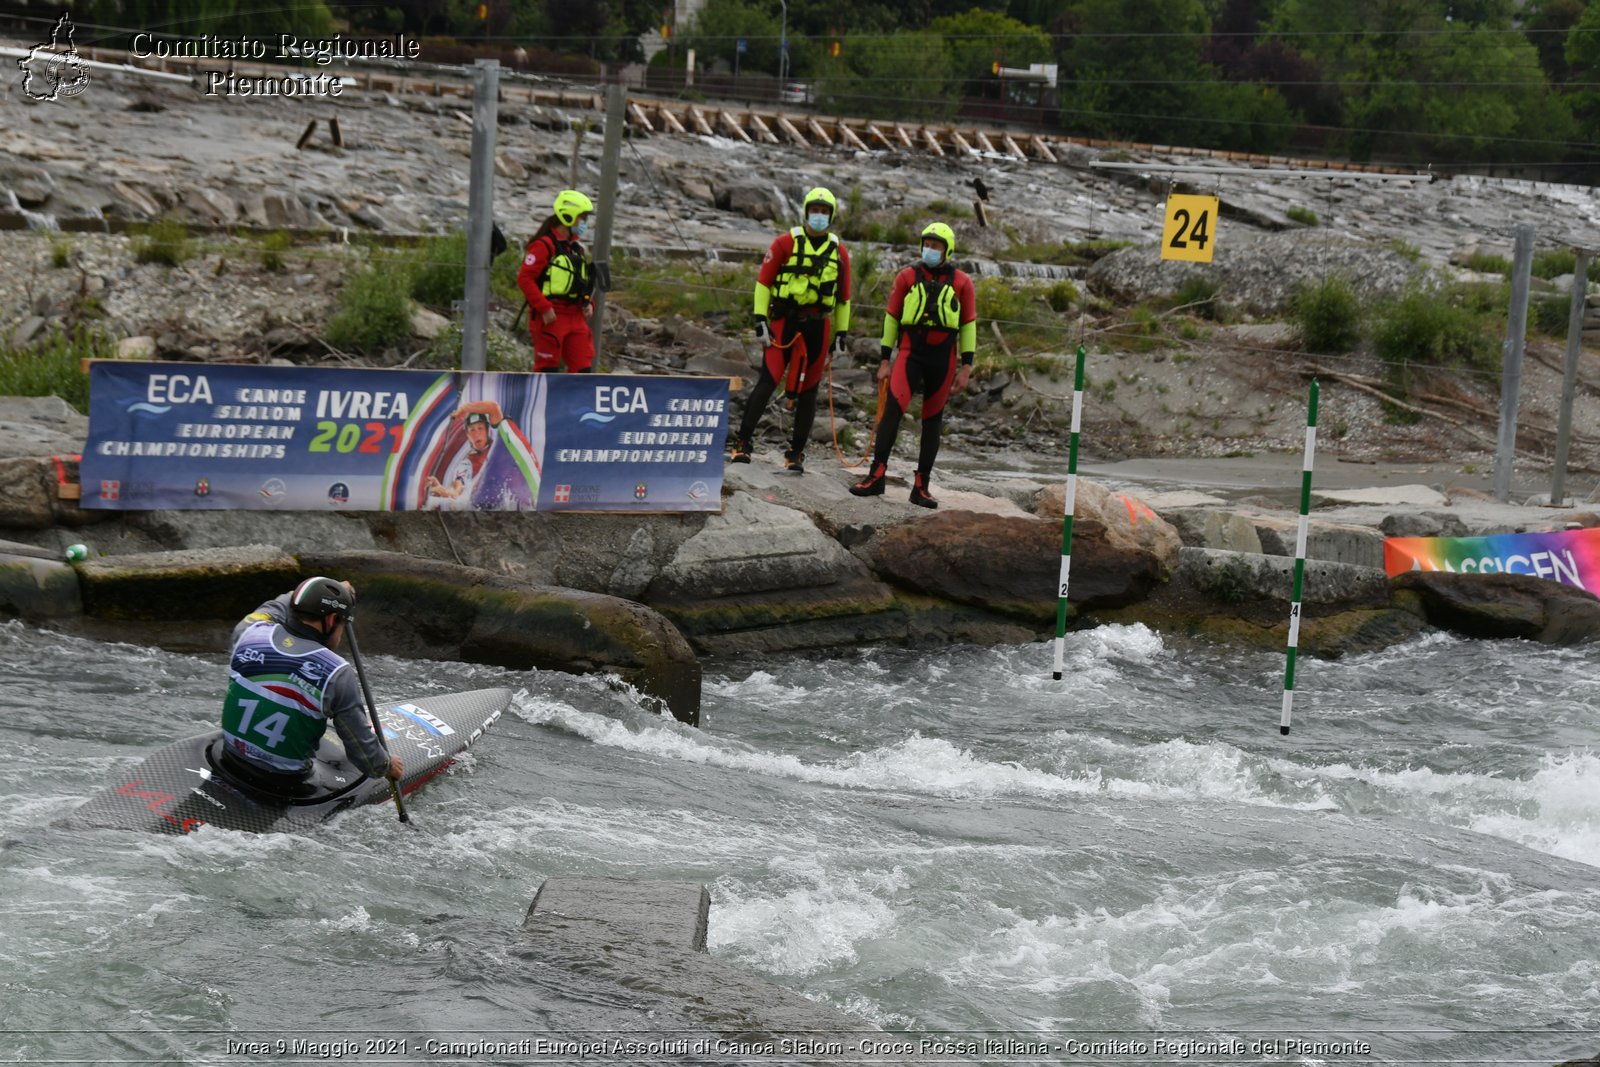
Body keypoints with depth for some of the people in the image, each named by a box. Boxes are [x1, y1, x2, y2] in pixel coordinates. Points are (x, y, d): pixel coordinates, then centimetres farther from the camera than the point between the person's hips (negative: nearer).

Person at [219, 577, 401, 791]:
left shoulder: (248, 631, -9)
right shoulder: (337, 675, -18)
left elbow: (278, 606, 18)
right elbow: (364, 754, -10)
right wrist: (387, 766, 12)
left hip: (230, 766, 4)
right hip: (285, 785, -4)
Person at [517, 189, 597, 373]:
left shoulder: (576, 247, 16)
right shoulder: (544, 245, -11)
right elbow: (524, 278, -16)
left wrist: (588, 303, 8)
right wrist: (544, 308, -20)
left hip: (575, 317, 8)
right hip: (550, 317, -8)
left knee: (582, 368, 3)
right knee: (548, 370, -3)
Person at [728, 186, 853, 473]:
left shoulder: (838, 252, 10)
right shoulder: (786, 243, 0)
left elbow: (844, 297, 16)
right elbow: (763, 280, -1)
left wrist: (841, 334, 13)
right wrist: (760, 320, -8)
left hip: (818, 325, 3)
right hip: (785, 320, -3)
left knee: (808, 390, 5)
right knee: (768, 382, -13)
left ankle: (796, 454, 11)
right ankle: (742, 444, -11)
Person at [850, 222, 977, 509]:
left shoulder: (961, 282, 5)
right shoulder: (907, 277, 5)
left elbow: (969, 325, 7)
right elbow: (891, 318, 8)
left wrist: (966, 367, 1)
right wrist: (885, 361, 3)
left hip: (943, 357, 1)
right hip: (910, 353, -1)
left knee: (932, 421, 5)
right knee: (893, 408, -17)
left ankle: (921, 487, 10)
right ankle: (876, 476, -18)